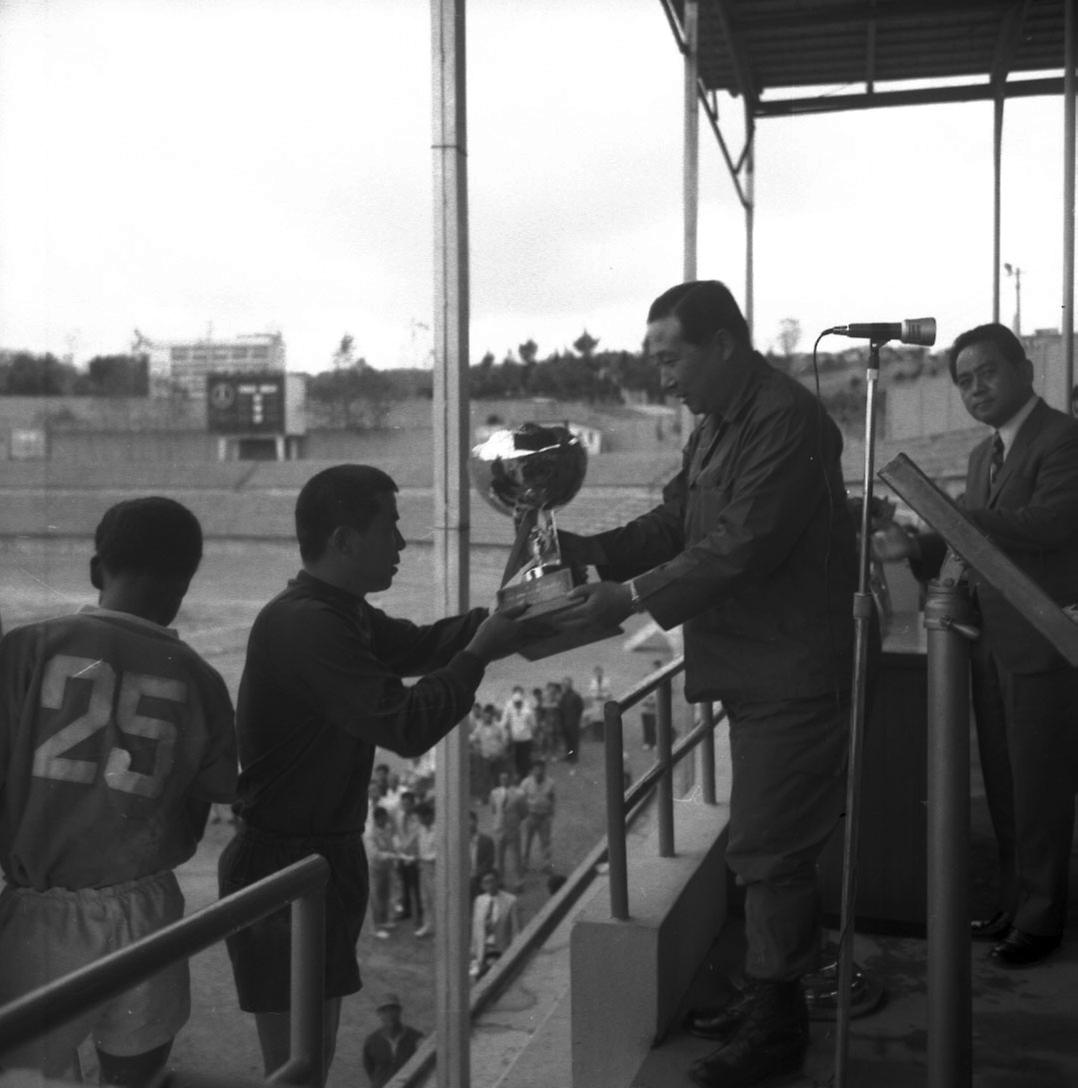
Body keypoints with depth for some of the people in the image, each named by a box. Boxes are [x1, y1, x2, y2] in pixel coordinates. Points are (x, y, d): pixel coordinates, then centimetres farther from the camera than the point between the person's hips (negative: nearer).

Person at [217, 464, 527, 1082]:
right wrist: (479, 655, -17)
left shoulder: (339, 612, 6)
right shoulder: (306, 626, -25)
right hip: (283, 868, -10)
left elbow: (417, 645, 16)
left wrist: (498, 619, 2)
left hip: (326, 853, 10)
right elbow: (407, 725, -29)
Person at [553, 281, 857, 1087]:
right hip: (755, 668, 9)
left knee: (769, 848, 0)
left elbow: (741, 550, -26)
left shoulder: (787, 422, -19)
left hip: (792, 675, -9)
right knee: (775, 846, 18)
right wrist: (579, 550, -4)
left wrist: (630, 596, -25)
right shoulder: (717, 424, 11)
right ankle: (771, 999, 33)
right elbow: (673, 525, 9)